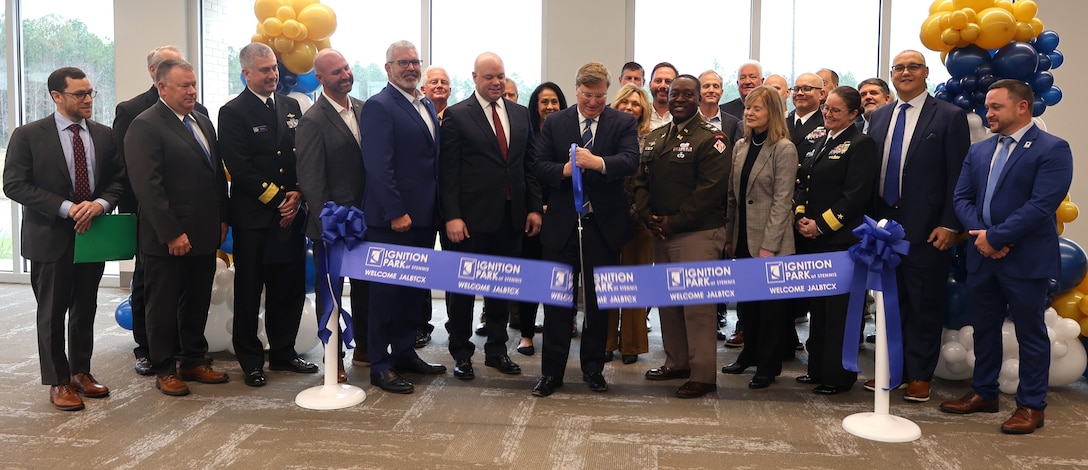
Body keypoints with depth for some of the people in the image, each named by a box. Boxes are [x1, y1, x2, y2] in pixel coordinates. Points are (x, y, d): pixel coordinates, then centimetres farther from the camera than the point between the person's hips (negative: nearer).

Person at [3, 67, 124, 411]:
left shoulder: (104, 135, 6)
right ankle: (58, 382, 17)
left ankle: (81, 372, 28)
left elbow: (118, 179, 7)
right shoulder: (28, 136, -6)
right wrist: (66, 208, -19)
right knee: (52, 314, 6)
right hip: (50, 239, -4)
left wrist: (100, 204, -15)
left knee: (85, 310, 14)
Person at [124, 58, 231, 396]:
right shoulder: (145, 126, -11)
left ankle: (194, 361, 28)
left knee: (198, 303, 16)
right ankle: (165, 369, 19)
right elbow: (147, 186, -18)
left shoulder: (203, 122, 13)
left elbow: (218, 173, 17)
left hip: (205, 234, 7)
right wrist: (172, 233, -20)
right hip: (167, 239, -7)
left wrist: (222, 218, 10)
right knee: (164, 306, 7)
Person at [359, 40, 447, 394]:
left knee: (415, 287, 15)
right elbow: (378, 166, -18)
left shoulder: (428, 106, 15)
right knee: (386, 289, 1)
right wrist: (396, 213, -21)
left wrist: (437, 209, 10)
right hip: (391, 218, -8)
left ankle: (405, 352, 28)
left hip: (423, 217, 8)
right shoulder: (379, 107, -10)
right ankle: (380, 365, 10)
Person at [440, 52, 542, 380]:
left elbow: (529, 164, 11)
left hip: (511, 216, 4)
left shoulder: (521, 114, 10)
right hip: (472, 216, -4)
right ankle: (461, 352, 21)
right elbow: (448, 171, -8)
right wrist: (452, 216, -14)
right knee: (464, 286, 7)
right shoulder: (456, 115, -4)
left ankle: (497, 349, 27)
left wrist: (534, 207, 4)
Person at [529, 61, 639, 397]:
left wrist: (598, 163, -32)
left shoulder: (623, 124, 2)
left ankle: (593, 368, 24)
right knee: (558, 300, 5)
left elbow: (630, 161, -15)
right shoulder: (555, 123, 6)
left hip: (604, 226, 0)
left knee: (599, 301, 9)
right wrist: (564, 170, -20)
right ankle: (551, 372, 14)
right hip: (562, 225, 1)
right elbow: (538, 166, 1)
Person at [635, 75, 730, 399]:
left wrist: (674, 222, -15)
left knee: (697, 305, -6)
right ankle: (676, 362, 27)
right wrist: (648, 216, -3)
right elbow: (641, 180, 13)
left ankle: (703, 375, 3)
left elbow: (711, 189, -15)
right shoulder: (655, 138, 16)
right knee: (667, 300, 14)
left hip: (698, 234, -7)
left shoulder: (711, 139, -7)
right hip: (661, 234, 7)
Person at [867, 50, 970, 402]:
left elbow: (958, 177, -7)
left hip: (926, 228, -4)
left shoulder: (950, 117, -3)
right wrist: (871, 218, 6)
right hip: (884, 224, 5)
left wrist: (949, 225, -13)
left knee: (924, 304, 5)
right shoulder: (878, 117, 11)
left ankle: (919, 375, 16)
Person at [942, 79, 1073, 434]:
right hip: (982, 257, 6)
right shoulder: (978, 151, 12)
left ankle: (1032, 405, 17)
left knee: (1030, 332, 5)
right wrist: (979, 234, -12)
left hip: (1026, 259, -6)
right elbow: (962, 198, 6)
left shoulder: (1052, 149, -9)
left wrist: (995, 237, -18)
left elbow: (1042, 205, -18)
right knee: (983, 328, 15)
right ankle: (984, 393, 29)